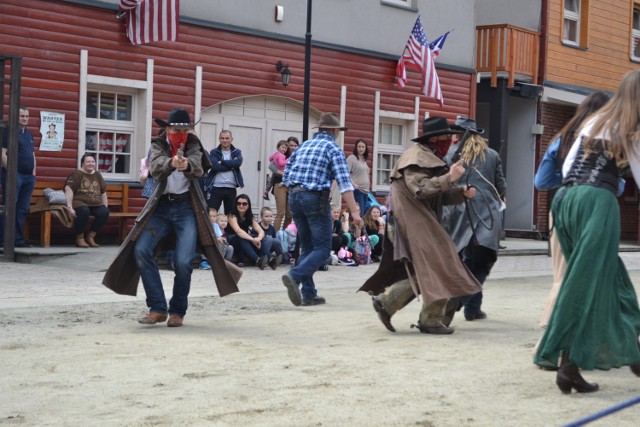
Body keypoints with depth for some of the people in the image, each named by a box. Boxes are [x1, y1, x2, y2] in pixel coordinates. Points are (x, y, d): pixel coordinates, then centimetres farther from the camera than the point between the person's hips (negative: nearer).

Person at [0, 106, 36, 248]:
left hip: (28, 176, 8)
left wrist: (33, 171, 12)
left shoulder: (29, 134, 19)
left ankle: (18, 239, 13)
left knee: (23, 210, 8)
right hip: (14, 175, -8)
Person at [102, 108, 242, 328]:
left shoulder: (193, 145, 2)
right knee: (141, 250, -15)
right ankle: (158, 308, -5)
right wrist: (172, 163, -41)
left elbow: (198, 169, -20)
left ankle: (177, 311, 8)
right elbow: (155, 168, -18)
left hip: (187, 207, -2)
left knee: (183, 261, -14)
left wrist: (187, 165, -44)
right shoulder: (158, 145, 4)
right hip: (162, 206, 2)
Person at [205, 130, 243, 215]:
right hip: (216, 188, -2)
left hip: (231, 188, 2)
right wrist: (231, 165, -11)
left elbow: (238, 162, -11)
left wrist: (222, 162, -11)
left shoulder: (237, 152, 11)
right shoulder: (214, 152, 6)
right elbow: (214, 166, -13)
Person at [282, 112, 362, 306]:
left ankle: (308, 294, 10)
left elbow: (286, 177, 14)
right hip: (315, 198, -7)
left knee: (307, 247, 14)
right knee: (322, 248, -3)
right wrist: (354, 212, -14)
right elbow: (344, 182, -12)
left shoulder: (303, 145, 16)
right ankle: (295, 276, -25)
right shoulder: (332, 148, -2)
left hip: (294, 196, 7)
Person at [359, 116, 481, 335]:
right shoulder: (416, 158, -12)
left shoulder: (430, 159, 20)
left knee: (421, 271, 9)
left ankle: (385, 301, 11)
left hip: (421, 222, 10)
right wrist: (449, 177, -26)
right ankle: (431, 320, -3)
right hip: (412, 223, -10)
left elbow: (440, 196, 19)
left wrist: (462, 192, 3)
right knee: (436, 267, -9)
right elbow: (421, 189, -24)